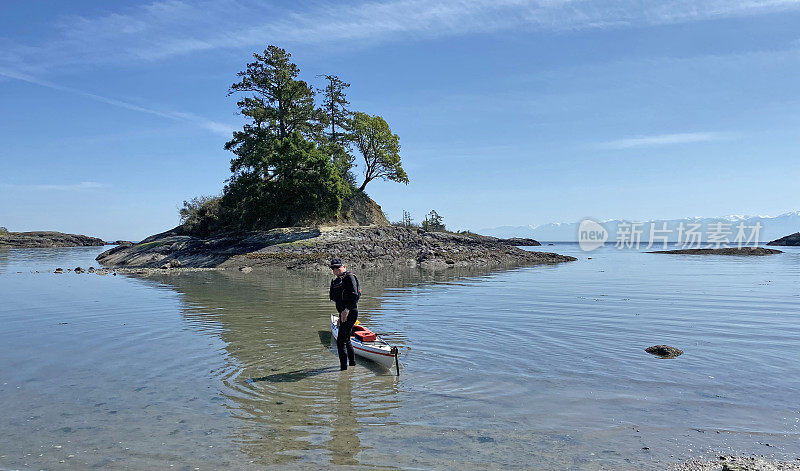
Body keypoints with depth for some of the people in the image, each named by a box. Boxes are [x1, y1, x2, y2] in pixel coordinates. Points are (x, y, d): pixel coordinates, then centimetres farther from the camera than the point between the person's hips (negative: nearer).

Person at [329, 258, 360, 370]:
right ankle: (352, 364, 32)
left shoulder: (349, 277, -9)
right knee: (346, 341, 19)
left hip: (350, 313, -10)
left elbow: (354, 295, -21)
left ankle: (344, 368, -8)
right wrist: (341, 316, 25)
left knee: (341, 341, -12)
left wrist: (346, 310, -29)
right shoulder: (338, 281, 19)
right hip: (344, 313, 10)